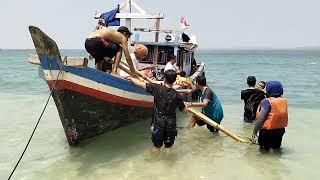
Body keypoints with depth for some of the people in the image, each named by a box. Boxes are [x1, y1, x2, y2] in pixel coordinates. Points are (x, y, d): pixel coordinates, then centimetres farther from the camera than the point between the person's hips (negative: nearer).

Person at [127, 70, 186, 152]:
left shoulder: (157, 88, -12)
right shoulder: (177, 95, -8)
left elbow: (140, 84, -7)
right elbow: (184, 110, 6)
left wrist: (131, 78, 11)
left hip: (158, 123, -1)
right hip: (171, 124, 1)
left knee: (157, 147, 18)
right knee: (168, 147, 19)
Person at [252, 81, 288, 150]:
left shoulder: (267, 101, -20)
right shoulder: (284, 100, -2)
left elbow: (260, 119, -19)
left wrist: (254, 131, -12)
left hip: (267, 131, -6)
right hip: (281, 130, 6)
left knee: (264, 150, 9)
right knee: (276, 148, 21)